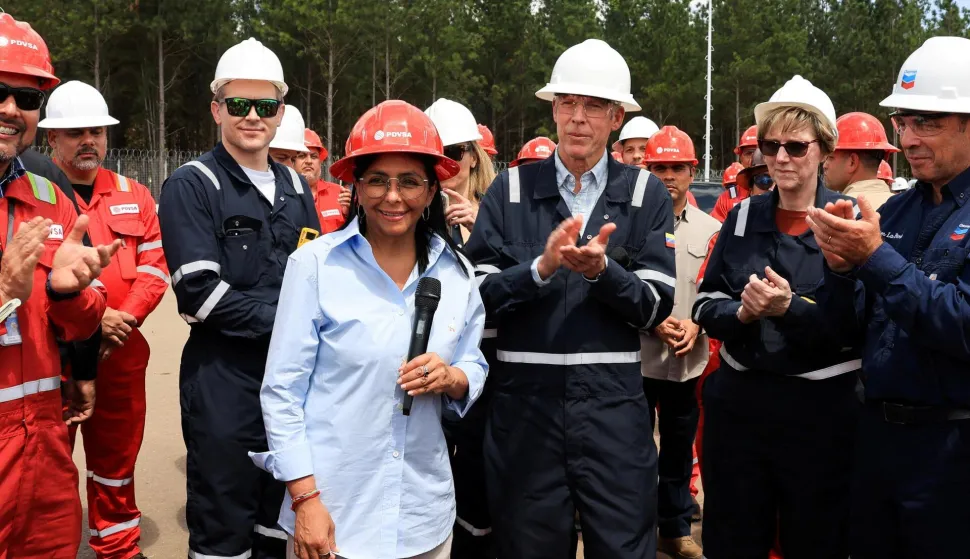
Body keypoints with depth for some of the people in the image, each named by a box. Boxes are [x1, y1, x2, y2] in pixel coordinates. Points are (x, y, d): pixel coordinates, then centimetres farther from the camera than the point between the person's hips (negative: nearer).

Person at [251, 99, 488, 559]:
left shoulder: (457, 271, 0)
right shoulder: (314, 263, -10)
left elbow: (474, 369, 9)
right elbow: (282, 390, -8)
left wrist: (450, 378, -13)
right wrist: (304, 499, -11)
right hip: (331, 508, -3)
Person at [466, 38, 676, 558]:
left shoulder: (645, 194, 1)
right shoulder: (510, 189, 2)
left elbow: (655, 306, -3)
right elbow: (478, 295, -4)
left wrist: (601, 270, -20)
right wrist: (541, 267, -19)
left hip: (613, 405, 0)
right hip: (523, 403, 1)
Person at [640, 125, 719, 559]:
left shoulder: (711, 229, 4)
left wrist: (696, 325, -10)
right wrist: (652, 323, -14)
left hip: (690, 359, 2)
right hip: (638, 357, -2)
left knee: (679, 449, 14)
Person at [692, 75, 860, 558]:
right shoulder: (742, 217, 6)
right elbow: (705, 305, 6)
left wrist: (791, 309, -24)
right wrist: (740, 313, -15)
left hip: (820, 408, -3)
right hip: (737, 400, 3)